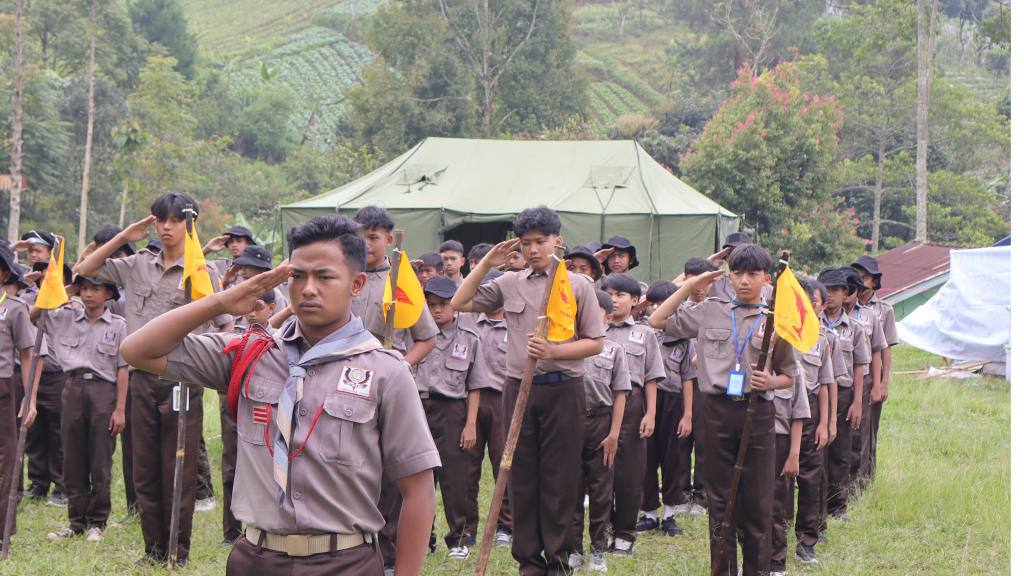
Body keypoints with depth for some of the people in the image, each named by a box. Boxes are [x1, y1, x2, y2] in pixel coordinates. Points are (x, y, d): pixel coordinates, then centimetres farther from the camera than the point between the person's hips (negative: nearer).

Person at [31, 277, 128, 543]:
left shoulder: (117, 326, 3)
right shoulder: (65, 317, 11)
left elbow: (122, 370, 1)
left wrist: (120, 408, -5)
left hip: (103, 390, -3)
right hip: (73, 388, 3)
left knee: (100, 462, -2)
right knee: (73, 461, 5)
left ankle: (97, 522, 8)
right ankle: (77, 521, 13)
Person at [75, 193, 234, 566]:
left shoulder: (202, 272, -2)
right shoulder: (138, 266, 10)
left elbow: (225, 327, 2)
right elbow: (85, 270, 14)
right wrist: (123, 238, 7)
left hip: (182, 380, -4)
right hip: (143, 378, 4)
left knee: (179, 471, -1)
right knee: (145, 468, 7)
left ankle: (179, 549, 8)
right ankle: (154, 547, 17)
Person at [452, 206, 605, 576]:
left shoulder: (578, 285, 3)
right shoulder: (509, 284, 10)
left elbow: (595, 343, 0)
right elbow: (460, 303, 9)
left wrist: (553, 351, -15)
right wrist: (486, 264, 3)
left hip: (562, 390, -3)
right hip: (519, 389, 3)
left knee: (559, 479, -1)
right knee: (522, 477, 3)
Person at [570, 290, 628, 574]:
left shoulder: (614, 349, 6)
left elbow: (619, 394, 3)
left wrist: (614, 433, -4)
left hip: (601, 421, 0)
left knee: (600, 489, 4)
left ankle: (598, 550, 12)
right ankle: (573, 549, 10)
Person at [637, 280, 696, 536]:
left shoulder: (683, 337, 4)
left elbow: (687, 378, 5)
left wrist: (688, 414, 1)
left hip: (672, 400, 1)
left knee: (672, 457, 6)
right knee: (646, 456, 1)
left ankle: (669, 514, 15)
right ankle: (649, 512, 11)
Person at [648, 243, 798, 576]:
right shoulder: (710, 313, 9)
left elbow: (789, 376, 12)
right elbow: (657, 320, 11)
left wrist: (770, 381, -10)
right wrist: (690, 286, 10)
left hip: (758, 413, -1)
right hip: (718, 410, 1)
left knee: (757, 499, 0)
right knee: (719, 499, 5)